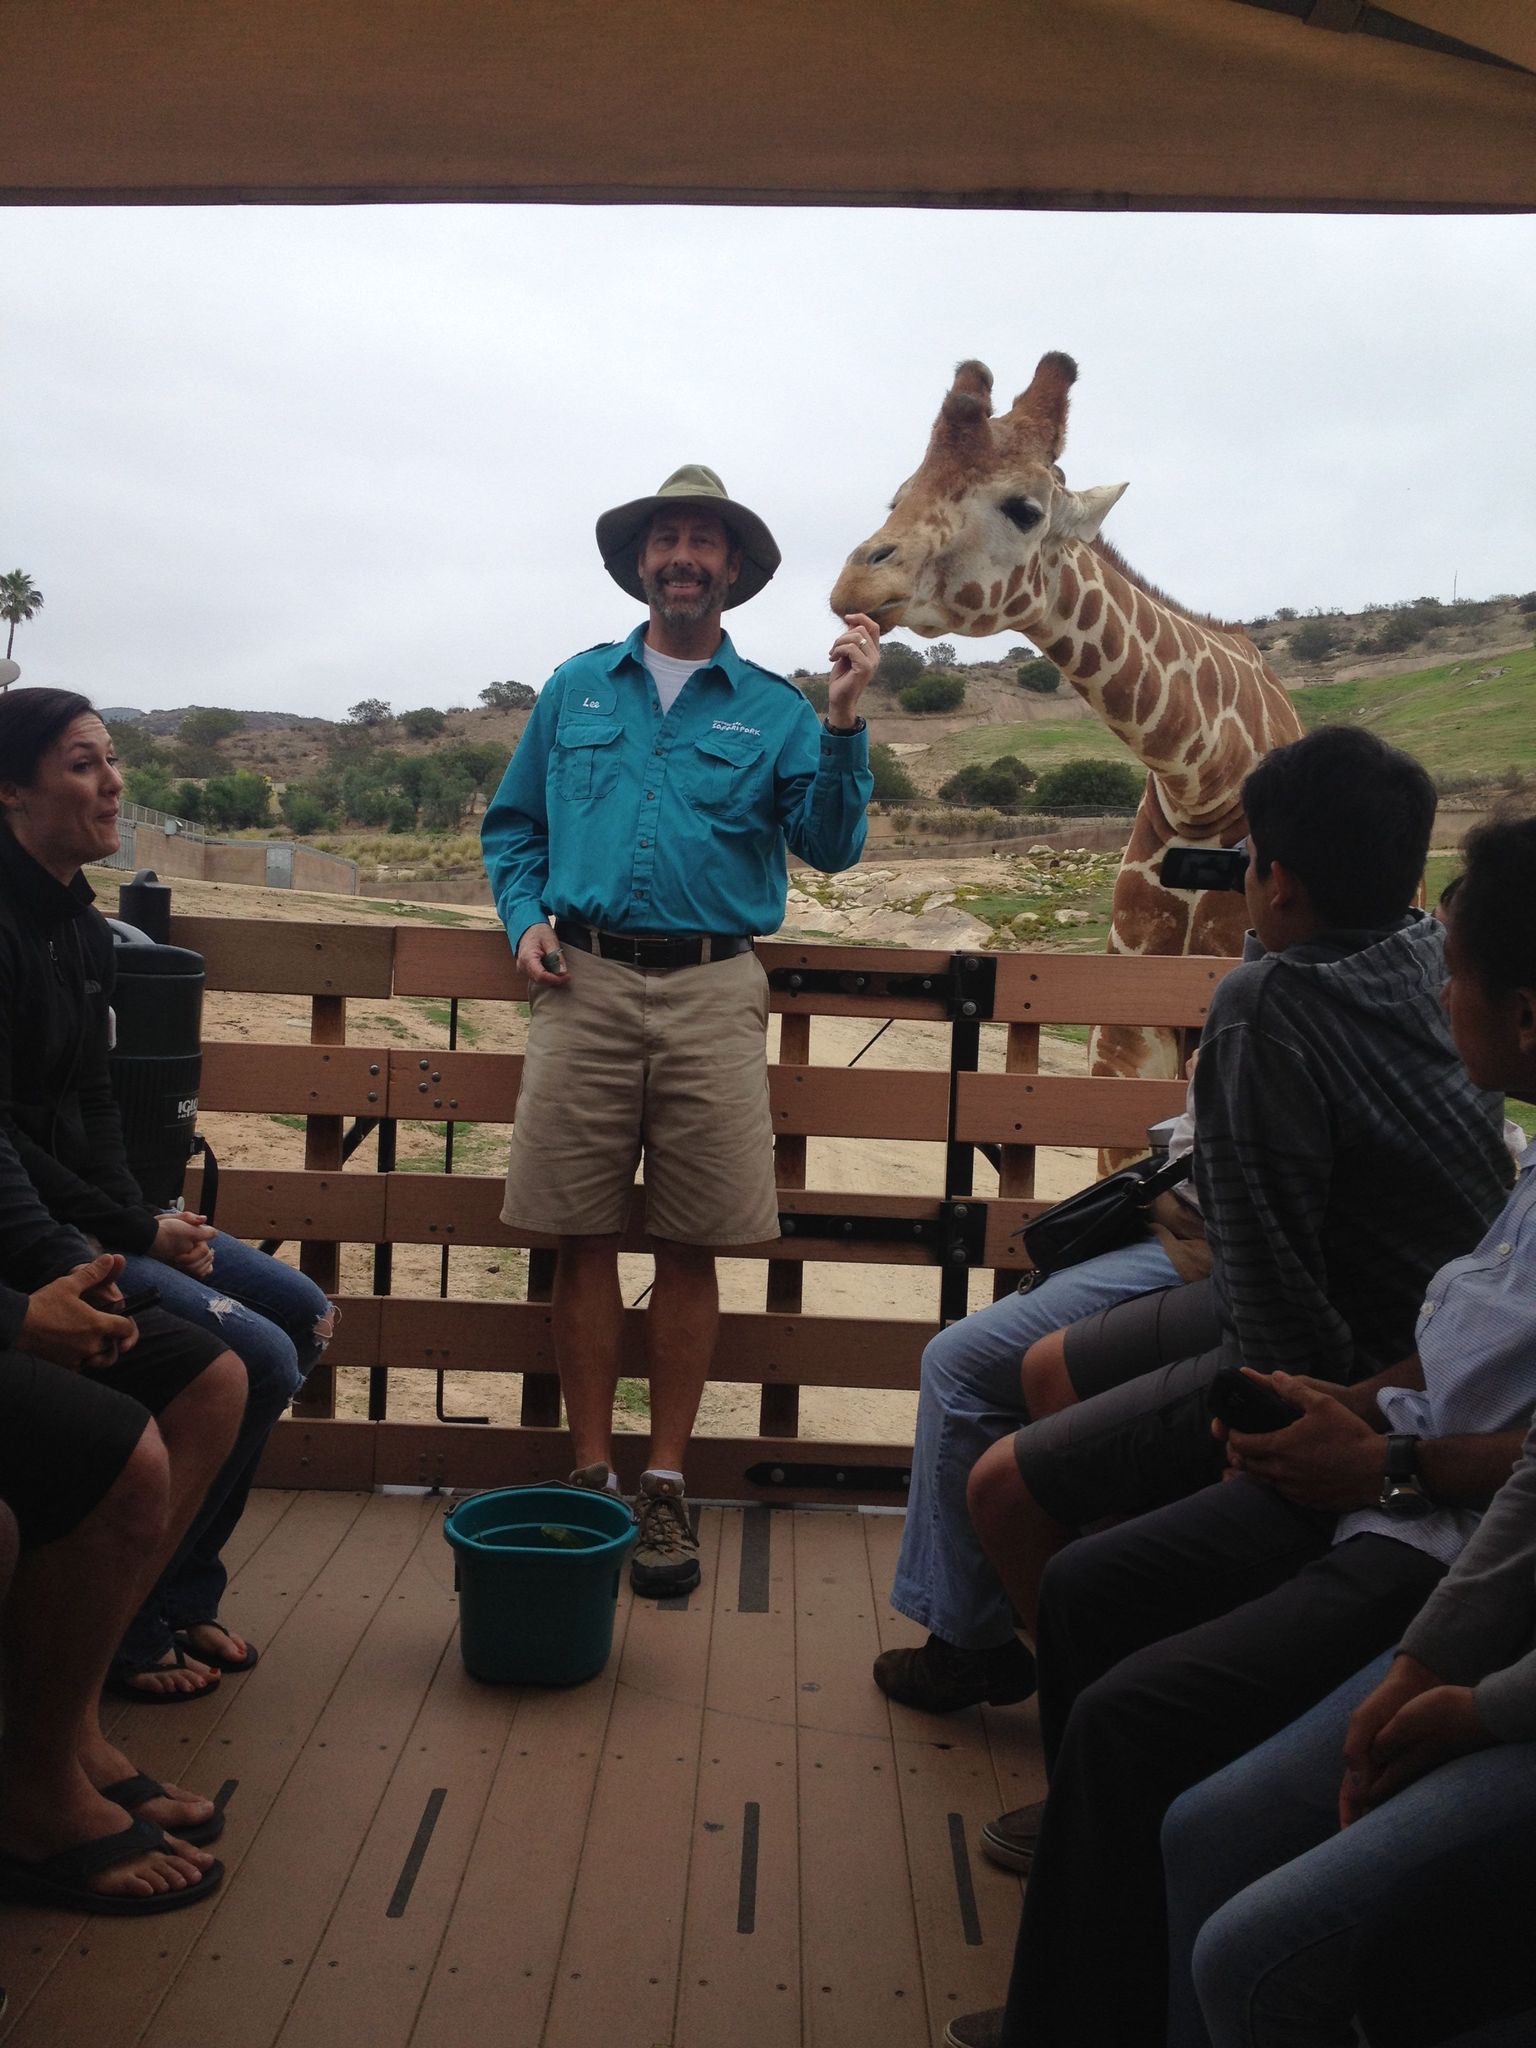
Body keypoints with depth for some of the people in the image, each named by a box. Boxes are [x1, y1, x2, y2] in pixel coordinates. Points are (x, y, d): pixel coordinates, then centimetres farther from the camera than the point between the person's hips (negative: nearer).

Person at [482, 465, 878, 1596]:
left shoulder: (775, 708, 10)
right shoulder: (577, 689, 15)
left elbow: (830, 845, -2)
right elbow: (513, 824, 20)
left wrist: (843, 722, -13)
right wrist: (527, 917, 3)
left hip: (714, 993, -1)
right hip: (587, 984, 1)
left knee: (692, 1244, 2)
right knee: (584, 1237, 2)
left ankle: (666, 1480, 13)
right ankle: (591, 1472, 14)